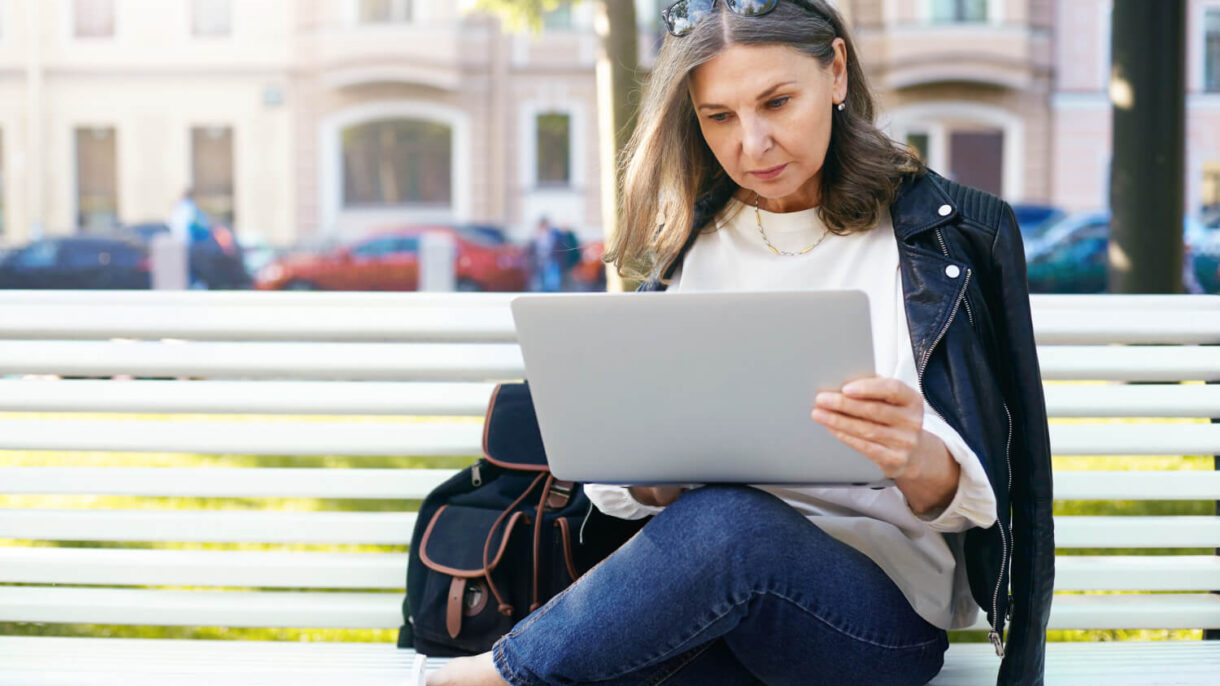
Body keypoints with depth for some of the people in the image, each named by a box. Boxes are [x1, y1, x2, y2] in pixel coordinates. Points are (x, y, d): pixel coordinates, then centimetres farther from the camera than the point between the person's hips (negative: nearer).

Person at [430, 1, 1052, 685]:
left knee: (724, 525, -34)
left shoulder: (948, 233, 0)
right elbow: (646, 495, 9)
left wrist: (916, 458, -27)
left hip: (889, 612, -1)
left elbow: (963, 500, -3)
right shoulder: (689, 245, 9)